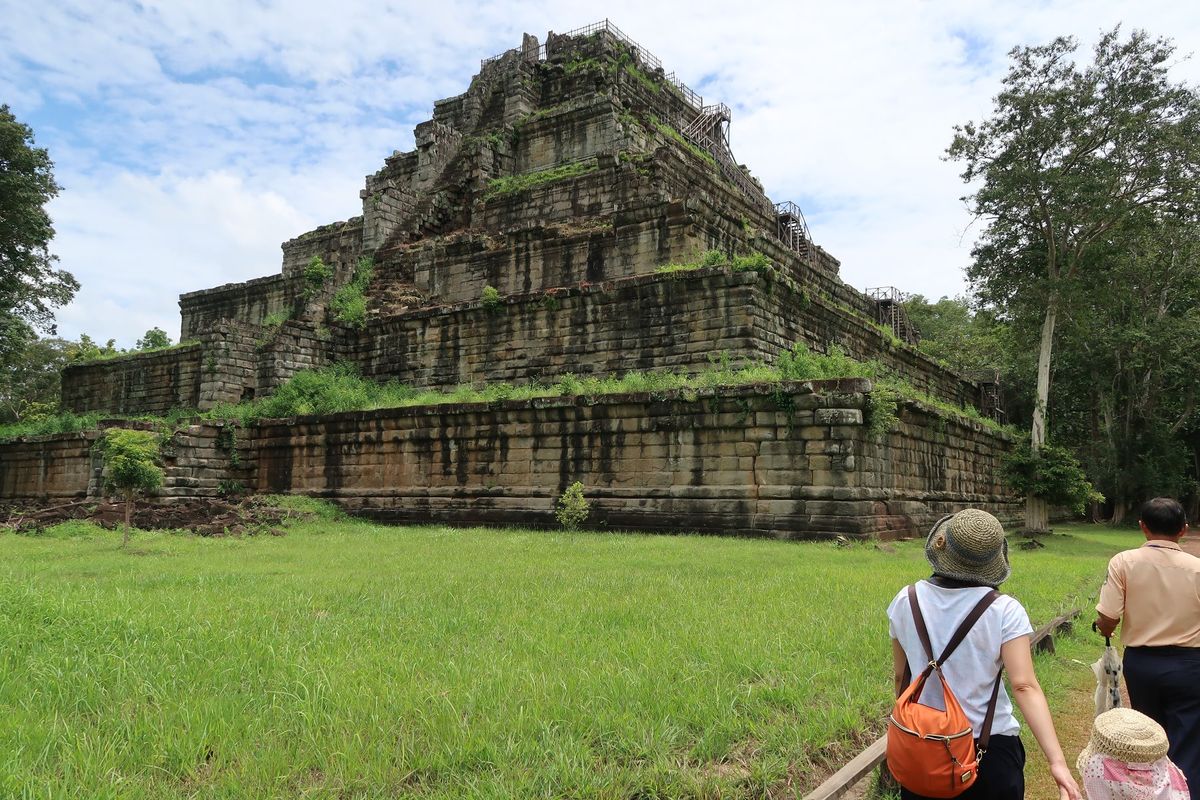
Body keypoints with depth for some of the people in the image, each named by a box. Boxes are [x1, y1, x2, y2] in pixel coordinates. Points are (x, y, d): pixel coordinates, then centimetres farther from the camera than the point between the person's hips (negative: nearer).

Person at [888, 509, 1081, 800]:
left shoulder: (906, 601, -9)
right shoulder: (1004, 611, -16)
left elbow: (901, 676, 1)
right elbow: (1024, 686, -23)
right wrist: (1057, 761, -23)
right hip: (991, 750, -1)